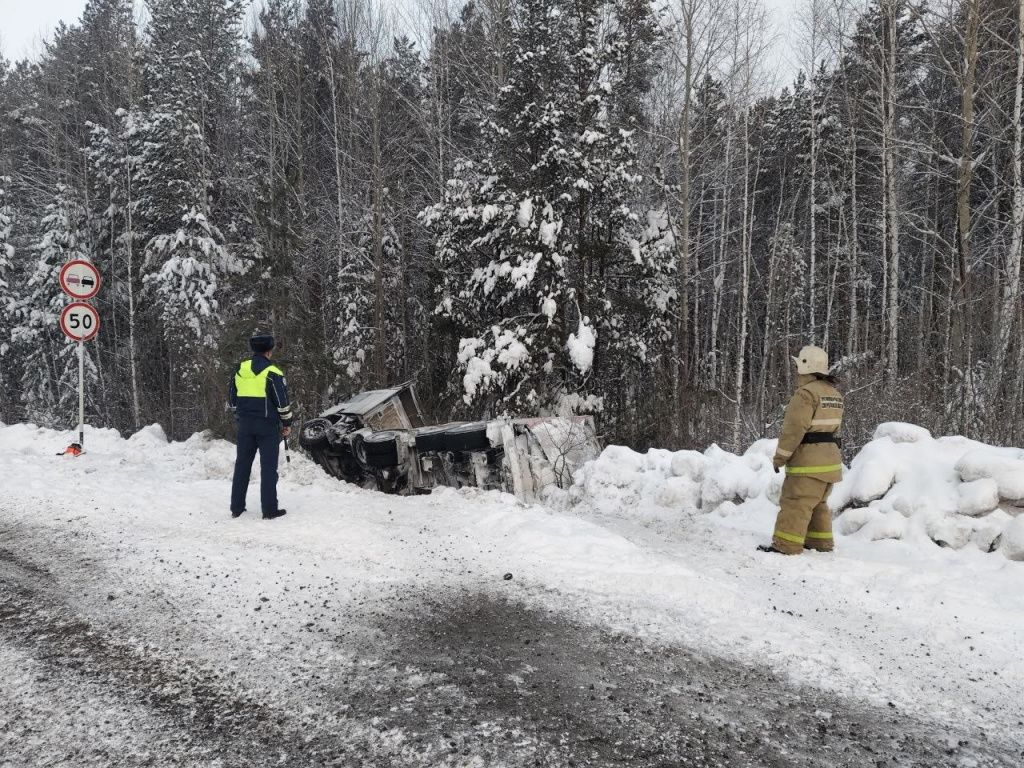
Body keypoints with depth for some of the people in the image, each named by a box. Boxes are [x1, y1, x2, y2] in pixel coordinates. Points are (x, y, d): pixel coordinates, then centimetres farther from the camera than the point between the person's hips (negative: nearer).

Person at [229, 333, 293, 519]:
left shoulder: (239, 370, 6)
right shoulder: (272, 373, -11)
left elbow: (232, 398, 13)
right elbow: (282, 401, -10)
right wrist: (287, 423, 2)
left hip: (245, 425, 5)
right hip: (268, 425, -5)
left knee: (242, 464, 12)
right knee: (268, 467, -1)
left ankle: (236, 507, 15)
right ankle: (269, 510, 0)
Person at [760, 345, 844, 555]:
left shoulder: (806, 393, -16)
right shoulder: (834, 394, 15)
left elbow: (794, 429, -19)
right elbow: (833, 427, 17)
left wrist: (780, 457, -12)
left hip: (809, 458, -10)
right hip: (830, 457, 10)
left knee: (795, 503, -7)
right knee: (818, 504, 19)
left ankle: (786, 545, -8)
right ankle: (821, 543, 24)